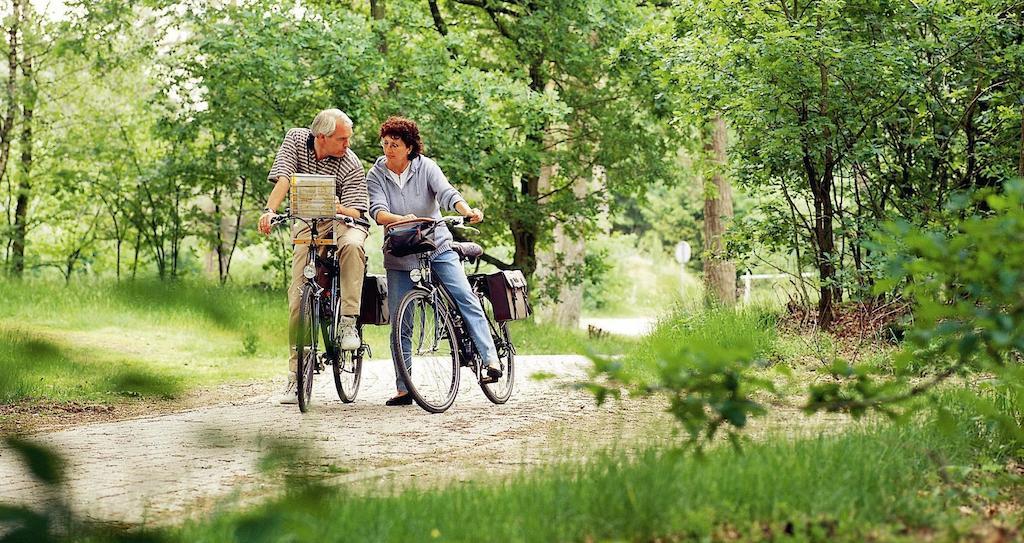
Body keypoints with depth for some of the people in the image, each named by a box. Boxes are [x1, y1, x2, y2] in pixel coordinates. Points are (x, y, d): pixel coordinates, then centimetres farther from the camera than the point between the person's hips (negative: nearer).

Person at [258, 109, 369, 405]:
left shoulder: (351, 165, -16)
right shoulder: (295, 139, -8)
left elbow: (355, 211, -20)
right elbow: (283, 179, -17)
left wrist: (340, 209, -41)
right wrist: (270, 211, -33)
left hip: (341, 221, -2)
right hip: (306, 225, 2)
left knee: (352, 244, -39)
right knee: (299, 294, -9)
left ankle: (348, 322, -32)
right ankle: (296, 375, -2)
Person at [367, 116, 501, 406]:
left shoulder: (425, 167, -3)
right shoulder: (376, 175, -2)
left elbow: (446, 192, -19)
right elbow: (378, 211, -16)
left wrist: (468, 211, -39)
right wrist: (400, 219, -38)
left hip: (437, 247, -1)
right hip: (399, 255, 1)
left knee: (466, 298, -19)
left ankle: (490, 358, -23)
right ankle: (404, 389, 8)